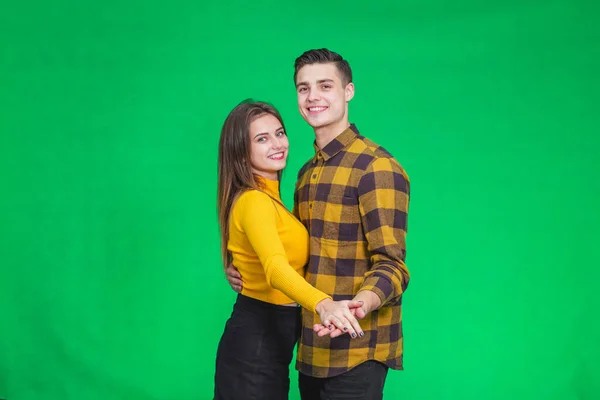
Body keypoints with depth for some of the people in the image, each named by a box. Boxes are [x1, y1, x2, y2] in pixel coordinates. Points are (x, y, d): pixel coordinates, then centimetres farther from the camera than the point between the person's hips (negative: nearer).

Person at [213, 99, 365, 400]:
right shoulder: (254, 201, -20)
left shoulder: (267, 198, 11)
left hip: (266, 333, 10)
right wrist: (323, 305, -54)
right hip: (257, 340, -10)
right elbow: (276, 268, -38)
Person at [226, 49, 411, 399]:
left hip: (355, 351, -8)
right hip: (312, 350, 8)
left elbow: (391, 265, -17)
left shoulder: (377, 167, -13)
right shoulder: (307, 172, 14)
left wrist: (358, 305, -36)